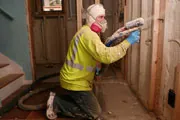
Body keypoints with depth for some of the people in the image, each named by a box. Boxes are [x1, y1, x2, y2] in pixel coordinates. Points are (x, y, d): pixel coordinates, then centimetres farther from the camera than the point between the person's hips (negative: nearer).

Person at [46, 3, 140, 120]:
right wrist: (128, 42, -28)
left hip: (75, 79, 10)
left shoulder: (88, 32, 12)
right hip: (75, 82, -10)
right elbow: (106, 56, -35)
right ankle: (56, 103, 3)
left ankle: (57, 100, 21)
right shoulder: (88, 33, -23)